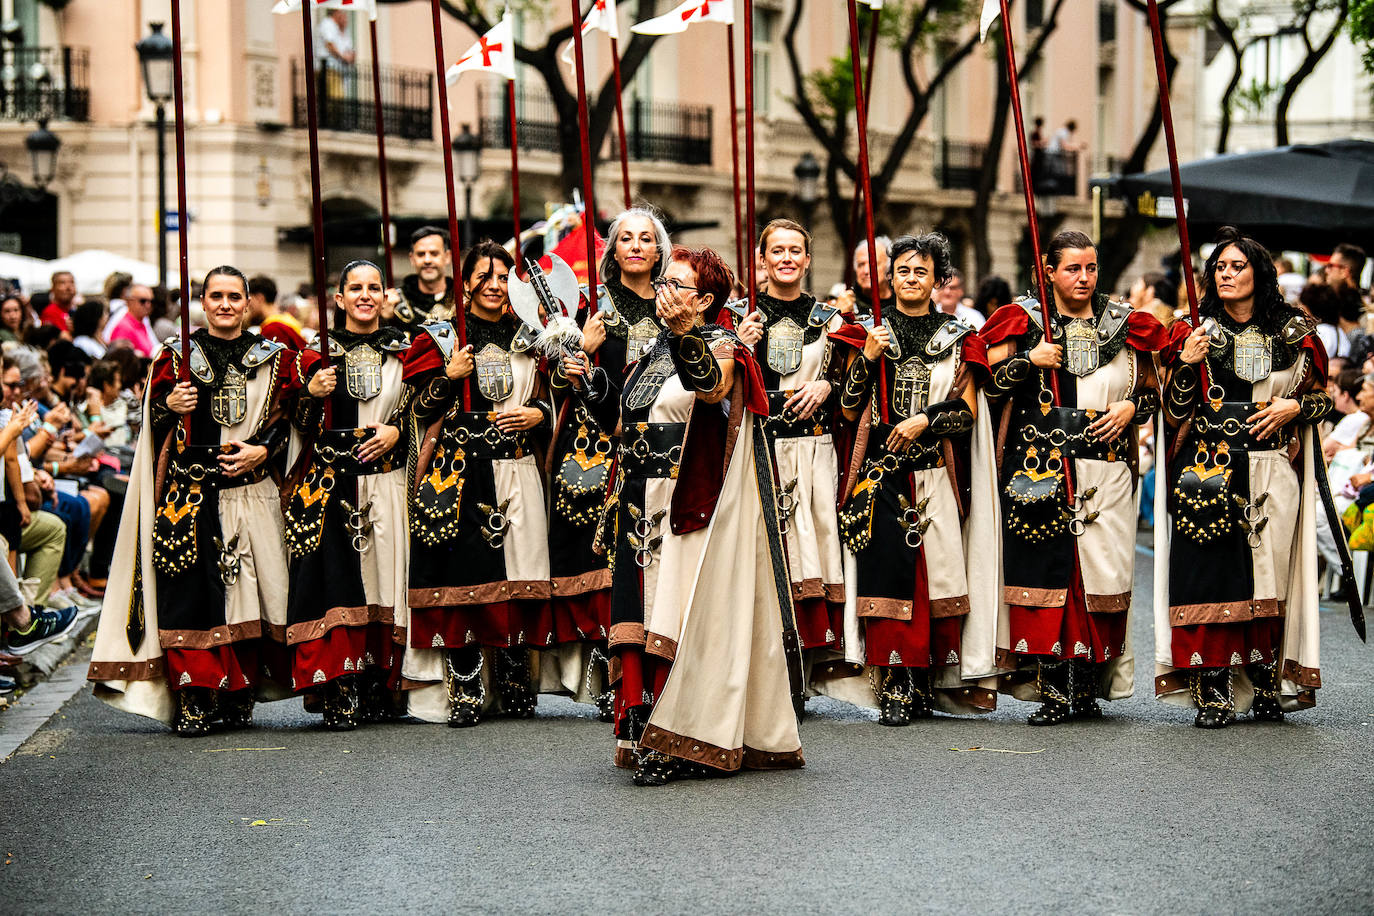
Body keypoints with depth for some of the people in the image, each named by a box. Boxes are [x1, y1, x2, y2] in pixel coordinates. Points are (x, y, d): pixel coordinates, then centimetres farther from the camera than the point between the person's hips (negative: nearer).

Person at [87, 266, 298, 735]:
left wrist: (261, 451, -7)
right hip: (190, 492, -1)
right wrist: (170, 407, -11)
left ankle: (239, 695, 9)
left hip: (251, 491, 1)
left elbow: (285, 420, 10)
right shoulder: (176, 355, 8)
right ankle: (194, 699, -10)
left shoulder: (273, 358, 10)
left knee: (247, 587, -1)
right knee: (191, 589, -10)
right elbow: (154, 422, 10)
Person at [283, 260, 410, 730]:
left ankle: (379, 688, 8)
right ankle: (338, 695, -10)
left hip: (388, 479, 1)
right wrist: (312, 393, -12)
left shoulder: (403, 350, 11)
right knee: (336, 580, -10)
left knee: (385, 577, -2)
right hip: (331, 483, -1)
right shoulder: (320, 352, 8)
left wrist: (396, 431, -4)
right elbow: (301, 426, 7)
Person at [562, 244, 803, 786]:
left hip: (691, 513, -7)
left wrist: (684, 335, -42)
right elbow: (624, 422, 24)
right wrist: (590, 385, 9)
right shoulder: (655, 352, 18)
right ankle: (646, 739, 8)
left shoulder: (722, 348, -4)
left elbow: (712, 386, -28)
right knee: (643, 621, 5)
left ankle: (678, 746, -8)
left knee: (681, 621, -9)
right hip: (643, 512, 7)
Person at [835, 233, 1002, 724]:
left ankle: (927, 685, 3)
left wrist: (925, 420, -11)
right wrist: (866, 360, -6)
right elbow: (850, 410, 7)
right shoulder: (873, 334, 12)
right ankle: (896, 688, -11)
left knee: (935, 570, -4)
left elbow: (969, 412, 4)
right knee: (887, 569, -10)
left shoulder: (957, 340, 10)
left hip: (937, 475, 0)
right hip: (883, 473, 0)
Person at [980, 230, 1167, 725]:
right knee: (1046, 570, -8)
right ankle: (1052, 691, -4)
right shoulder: (1025, 321, 8)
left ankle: (1088, 688, 7)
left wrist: (1130, 408, -2)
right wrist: (1030, 360, -10)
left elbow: (1152, 392, 18)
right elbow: (991, 384, 4)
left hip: (1107, 468, 2)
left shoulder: (1125, 325, 12)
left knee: (1103, 571, -3)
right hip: (1039, 467, -1)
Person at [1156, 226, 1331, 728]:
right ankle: (1213, 692, -7)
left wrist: (1294, 407, -5)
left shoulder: (1295, 333, 9)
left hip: (1272, 471, 1)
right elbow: (1175, 413, 4)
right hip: (1208, 470, -1)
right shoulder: (1195, 333, 7)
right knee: (1210, 573, -9)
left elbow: (1323, 397, 15)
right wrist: (1186, 366, -12)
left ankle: (1265, 684, 13)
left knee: (1267, 575, 2)